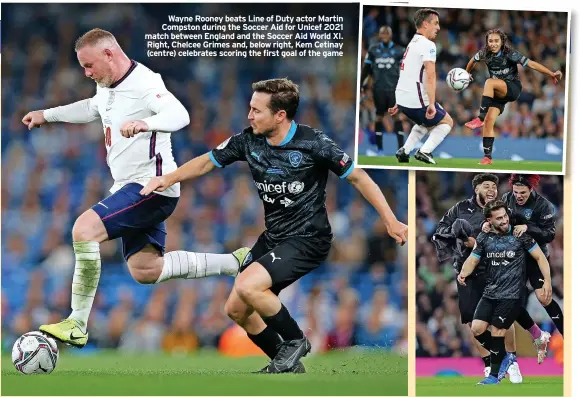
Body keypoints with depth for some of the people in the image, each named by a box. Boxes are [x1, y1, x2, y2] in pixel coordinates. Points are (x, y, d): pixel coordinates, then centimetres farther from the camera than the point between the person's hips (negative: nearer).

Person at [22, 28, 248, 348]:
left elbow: (179, 115, -36)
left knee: (84, 229, -24)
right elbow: (91, 109, 37)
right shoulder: (106, 86, 12)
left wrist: (145, 123, -54)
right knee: (144, 271, 11)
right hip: (130, 189, 11)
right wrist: (47, 115, 36)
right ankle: (234, 263, 21)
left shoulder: (144, 84, -18)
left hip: (151, 186, -11)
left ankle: (76, 326, -21)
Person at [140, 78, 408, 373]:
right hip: (273, 237, 7)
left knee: (248, 286, -26)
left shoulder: (313, 143, -19)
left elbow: (358, 177, -12)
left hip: (308, 239, -7)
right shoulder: (248, 141, -5)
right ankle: (286, 365, 25)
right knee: (236, 309, 7)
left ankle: (295, 341, -2)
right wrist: (168, 179, -3)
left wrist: (390, 221, -14)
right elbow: (207, 161, 9)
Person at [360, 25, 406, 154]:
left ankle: (401, 147, -3)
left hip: (394, 89, -1)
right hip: (378, 89, 1)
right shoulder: (373, 50, 6)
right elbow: (366, 69, 12)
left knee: (397, 115, -5)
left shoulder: (399, 50, 2)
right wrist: (361, 86, 9)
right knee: (379, 116, 4)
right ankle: (379, 148, 9)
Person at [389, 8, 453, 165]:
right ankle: (424, 151, -4)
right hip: (416, 101, -8)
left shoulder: (412, 43, 18)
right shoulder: (428, 45, -12)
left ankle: (404, 151, 15)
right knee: (447, 122, 13)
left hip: (401, 99, 8)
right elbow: (430, 76, -24)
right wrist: (432, 104, -29)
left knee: (426, 122, 32)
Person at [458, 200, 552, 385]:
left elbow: (539, 257, -1)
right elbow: (473, 259, 11)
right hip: (490, 292, 5)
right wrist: (463, 273, -11)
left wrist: (547, 280, -13)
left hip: (512, 294, -5)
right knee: (477, 329, -5)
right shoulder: (484, 238, 5)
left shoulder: (519, 234, -6)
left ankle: (495, 375, 6)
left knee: (496, 331, -9)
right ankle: (504, 358, 18)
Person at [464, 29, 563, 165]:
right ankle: (487, 156, -4)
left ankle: (480, 118, -32)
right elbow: (473, 60, 19)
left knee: (489, 83, -33)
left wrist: (552, 74, -26)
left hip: (513, 89, -5)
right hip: (497, 93, 5)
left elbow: (531, 64, -21)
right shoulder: (484, 54, -4)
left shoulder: (510, 54, -17)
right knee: (489, 121, -11)